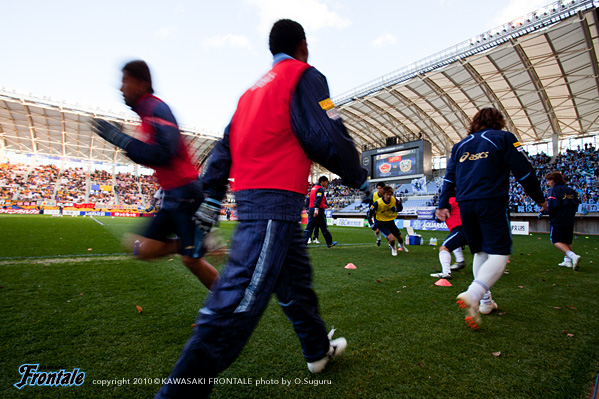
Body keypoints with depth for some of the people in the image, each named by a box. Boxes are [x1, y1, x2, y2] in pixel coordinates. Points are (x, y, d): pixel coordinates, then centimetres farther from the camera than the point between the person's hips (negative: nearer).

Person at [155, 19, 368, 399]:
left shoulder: (254, 88, 23)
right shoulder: (304, 75, 1)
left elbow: (224, 148, 17)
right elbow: (326, 138, -11)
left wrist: (208, 203, 16)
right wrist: (359, 178, 5)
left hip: (248, 195, 9)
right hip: (277, 200, -9)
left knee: (296, 278, 21)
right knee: (239, 301, -9)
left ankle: (319, 349, 40)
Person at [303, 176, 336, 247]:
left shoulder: (314, 187, 19)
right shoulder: (320, 189, -9)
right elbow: (317, 199, -24)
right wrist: (316, 209, -34)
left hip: (311, 209, 8)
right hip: (318, 211, -8)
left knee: (309, 227, 3)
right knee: (324, 228, 5)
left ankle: (303, 242, -7)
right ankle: (329, 243, 17)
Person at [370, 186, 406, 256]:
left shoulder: (394, 200, -14)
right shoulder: (378, 203, -25)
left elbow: (401, 207, 4)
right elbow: (370, 212, -14)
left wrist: (396, 209, -19)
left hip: (391, 222, 4)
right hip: (381, 223, -4)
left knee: (400, 238, 15)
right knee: (392, 238, -23)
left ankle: (401, 245, 55)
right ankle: (393, 248, 14)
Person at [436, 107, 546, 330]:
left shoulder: (461, 144, 19)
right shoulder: (503, 138, 7)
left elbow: (449, 177, 14)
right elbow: (524, 171, 4)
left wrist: (443, 205, 14)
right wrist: (539, 199, 16)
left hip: (465, 205, 5)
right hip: (492, 203, -5)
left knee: (480, 253, 17)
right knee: (499, 254, -6)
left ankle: (484, 301, 21)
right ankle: (472, 295, -28)